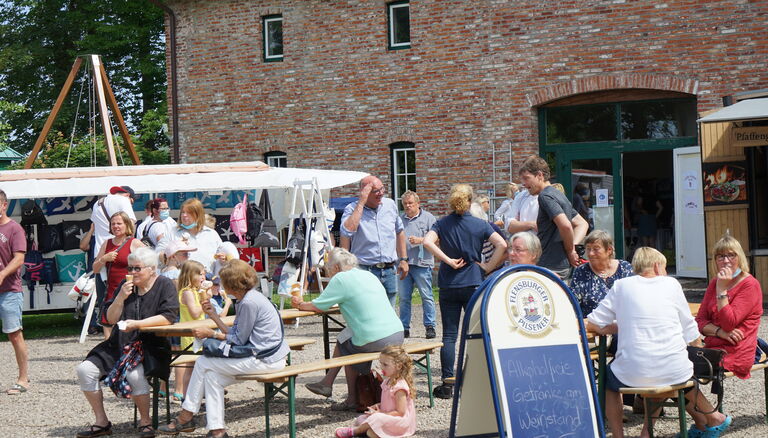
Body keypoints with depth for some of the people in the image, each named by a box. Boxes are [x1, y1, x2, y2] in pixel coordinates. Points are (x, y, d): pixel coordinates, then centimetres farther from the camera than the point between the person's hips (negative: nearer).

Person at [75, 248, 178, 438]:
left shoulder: (164, 285, -1)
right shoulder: (126, 285, 14)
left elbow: (168, 317, -15)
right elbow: (111, 318, 9)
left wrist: (137, 324, -21)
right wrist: (121, 298, -8)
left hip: (151, 346, -6)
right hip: (120, 344, 6)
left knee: (134, 374, -35)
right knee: (84, 370, -11)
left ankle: (145, 421, -12)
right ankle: (101, 422, -1)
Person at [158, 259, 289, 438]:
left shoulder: (249, 302, -18)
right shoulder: (250, 298, 14)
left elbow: (238, 339, -12)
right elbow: (234, 333, 11)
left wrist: (210, 333, -3)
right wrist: (213, 315, 14)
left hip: (264, 360, -10)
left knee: (203, 363, -3)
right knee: (212, 375, 8)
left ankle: (185, 418, 11)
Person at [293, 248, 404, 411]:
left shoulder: (340, 279, -2)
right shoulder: (367, 275, 20)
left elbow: (317, 307, 1)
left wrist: (300, 304, 20)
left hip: (376, 341, -7)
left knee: (344, 344, 20)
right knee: (346, 337, 23)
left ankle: (352, 399, 26)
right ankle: (327, 383, 29)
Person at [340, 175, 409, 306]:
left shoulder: (390, 205, 9)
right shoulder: (352, 209, -6)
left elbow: (400, 232, 21)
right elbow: (347, 232, -27)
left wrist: (403, 259, 17)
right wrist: (361, 203, -22)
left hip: (390, 271, 5)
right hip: (365, 271, -5)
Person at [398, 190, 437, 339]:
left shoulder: (428, 218, 4)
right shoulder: (399, 219, 17)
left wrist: (420, 240, -13)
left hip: (421, 263, -4)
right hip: (403, 263, 4)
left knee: (426, 296, -3)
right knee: (404, 297, 4)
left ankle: (430, 326, 2)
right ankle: (404, 328, 10)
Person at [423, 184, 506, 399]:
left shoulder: (442, 223, 0)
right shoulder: (480, 224, -2)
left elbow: (428, 242, -18)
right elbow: (501, 244, -13)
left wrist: (448, 260, -12)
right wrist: (488, 267, -5)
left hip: (448, 285, 1)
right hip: (473, 283, -1)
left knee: (449, 335, 3)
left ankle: (447, 384, 0)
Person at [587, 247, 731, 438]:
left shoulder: (621, 286, 6)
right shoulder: (671, 284, 8)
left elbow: (594, 324, 6)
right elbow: (690, 331, 12)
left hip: (632, 375, -1)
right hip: (674, 372, 1)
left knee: (608, 378, 31)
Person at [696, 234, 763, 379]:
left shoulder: (750, 285, -6)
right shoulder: (714, 283, 16)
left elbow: (728, 323, -15)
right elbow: (700, 321, 9)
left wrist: (722, 289, -16)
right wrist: (720, 332, -10)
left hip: (735, 354, -7)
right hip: (712, 348, 7)